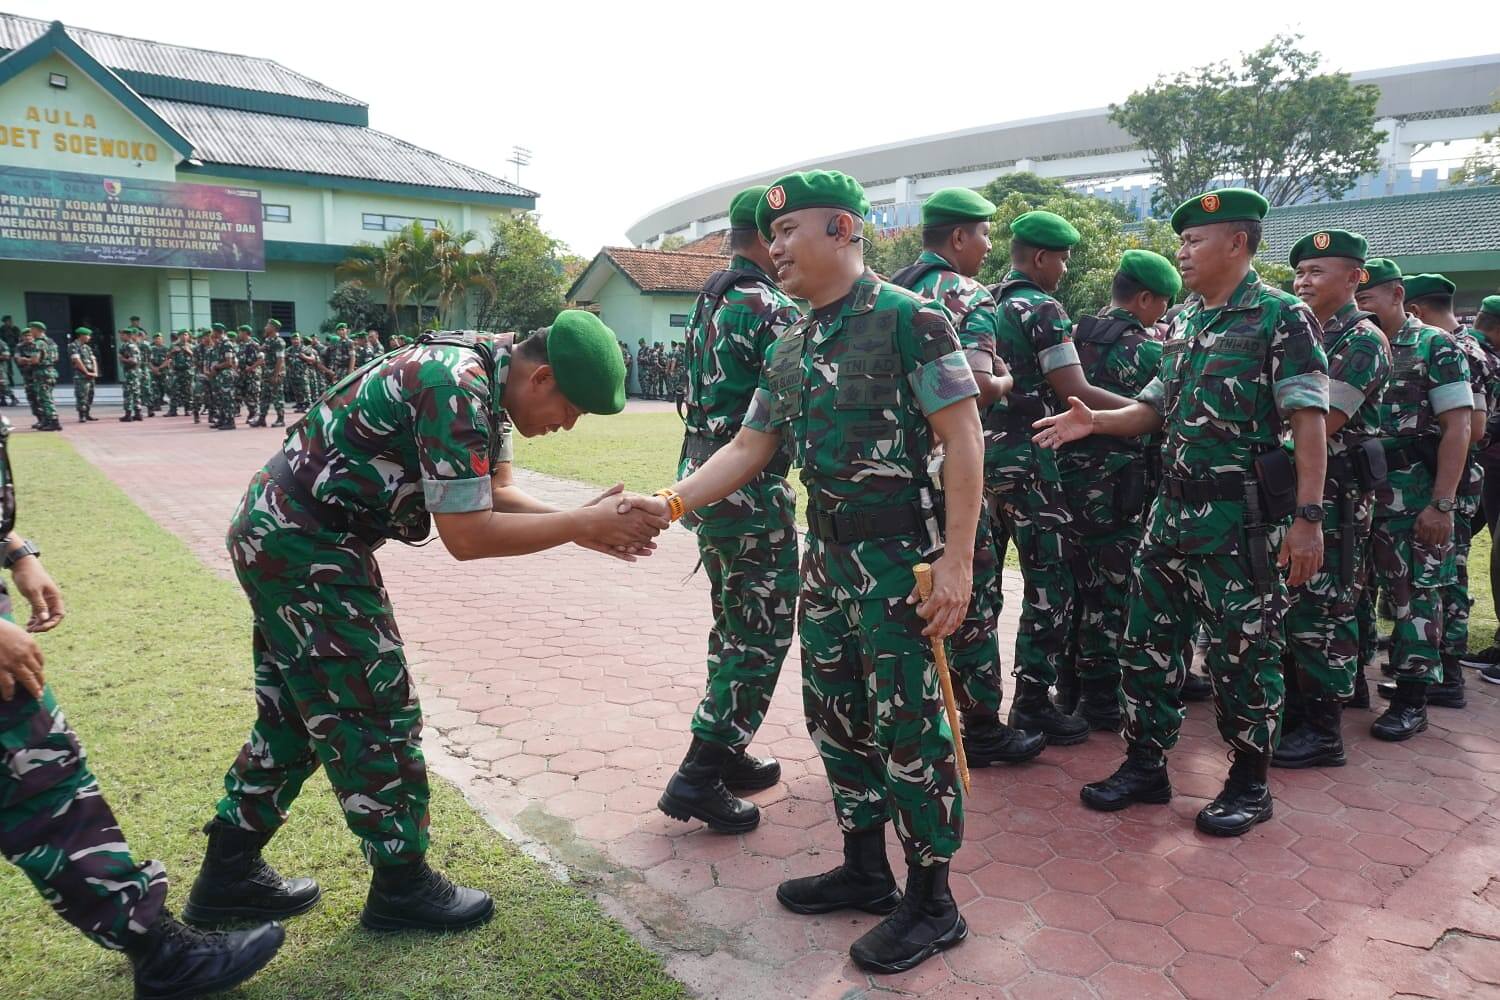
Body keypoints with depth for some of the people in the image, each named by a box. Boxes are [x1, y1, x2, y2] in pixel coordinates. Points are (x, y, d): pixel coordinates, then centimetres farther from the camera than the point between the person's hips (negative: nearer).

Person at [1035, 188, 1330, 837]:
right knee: (1146, 642, 10)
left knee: (1243, 653, 3)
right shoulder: (1183, 322, 14)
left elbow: (1309, 424, -13)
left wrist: (1309, 517, -20)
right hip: (1173, 510, 7)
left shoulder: (1281, 316, -7)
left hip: (1243, 519, -7)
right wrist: (1094, 422, 1)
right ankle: (1145, 765, 24)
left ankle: (1249, 784, 21)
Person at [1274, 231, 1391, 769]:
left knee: (1321, 611, -3)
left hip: (1333, 496, -8)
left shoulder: (1363, 339, -10)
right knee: (1286, 603, 14)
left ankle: (1323, 731, 6)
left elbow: (1321, 423, -19)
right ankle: (1292, 709, 26)